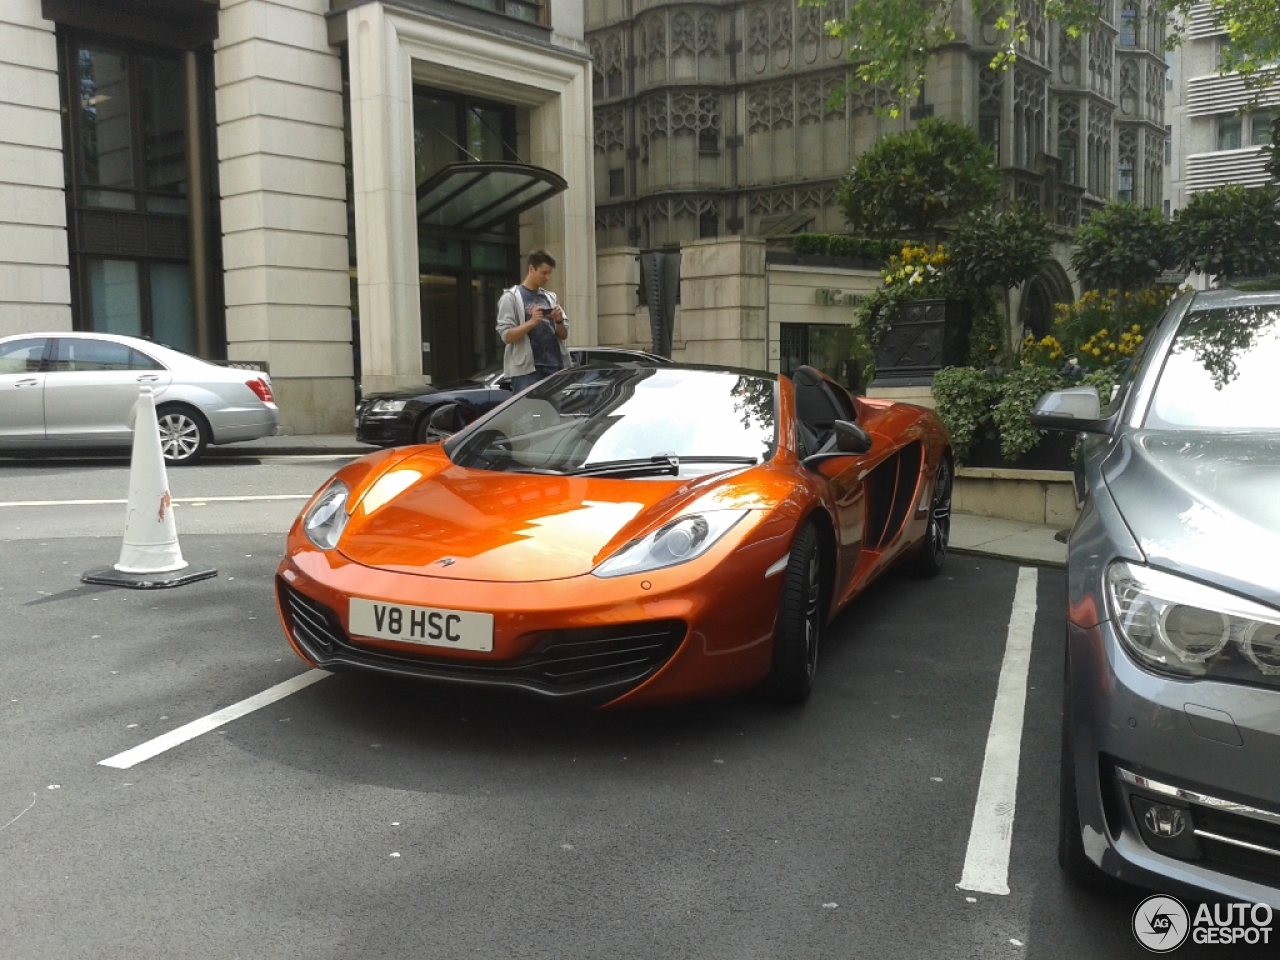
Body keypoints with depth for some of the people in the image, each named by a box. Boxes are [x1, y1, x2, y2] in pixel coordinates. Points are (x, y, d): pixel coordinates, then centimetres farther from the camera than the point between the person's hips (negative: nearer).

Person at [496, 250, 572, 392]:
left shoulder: (550, 297, 17)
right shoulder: (511, 297, 1)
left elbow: (564, 334, 16)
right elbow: (506, 335, -8)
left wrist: (559, 321, -5)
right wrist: (531, 322, -22)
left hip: (555, 367, 6)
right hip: (527, 370, -5)